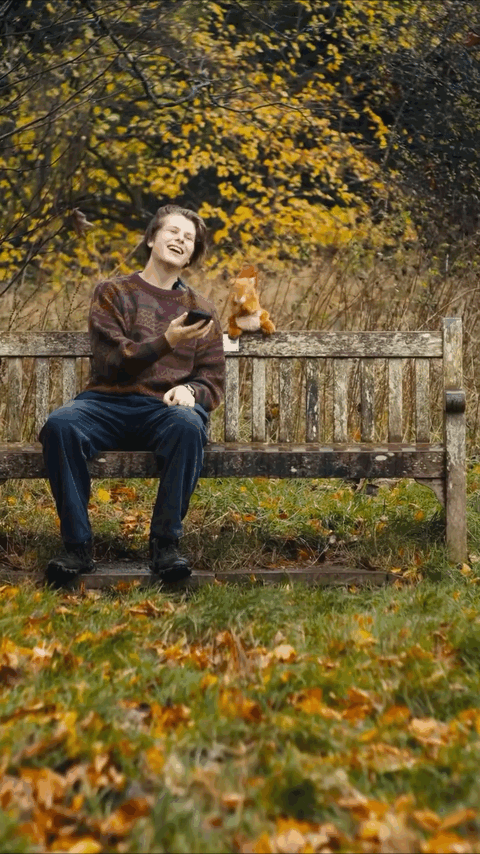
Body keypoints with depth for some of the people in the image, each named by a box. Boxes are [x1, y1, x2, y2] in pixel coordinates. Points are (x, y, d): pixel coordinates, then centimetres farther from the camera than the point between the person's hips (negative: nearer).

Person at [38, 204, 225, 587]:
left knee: (188, 425, -36)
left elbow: (214, 382, 14)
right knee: (60, 423, -33)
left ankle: (166, 544, -26)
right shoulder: (113, 292, 12)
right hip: (109, 401, 0)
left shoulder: (201, 309, 18)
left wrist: (190, 390, -11)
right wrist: (166, 342, -17)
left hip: (168, 407, 1)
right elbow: (111, 363, -2)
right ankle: (77, 547, -25)